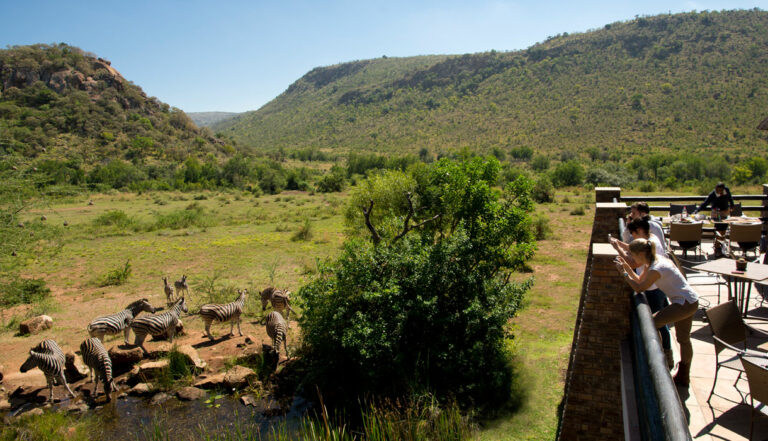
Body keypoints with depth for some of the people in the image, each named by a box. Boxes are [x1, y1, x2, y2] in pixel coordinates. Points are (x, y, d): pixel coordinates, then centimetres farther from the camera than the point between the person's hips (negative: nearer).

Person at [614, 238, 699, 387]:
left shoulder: (656, 269, -26)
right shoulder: (655, 261, 3)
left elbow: (639, 288, -17)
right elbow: (640, 280, 10)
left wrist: (623, 273, -13)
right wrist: (627, 267, 1)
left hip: (685, 304, -10)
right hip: (690, 302, 10)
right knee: (684, 340, 18)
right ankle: (683, 377, 31)